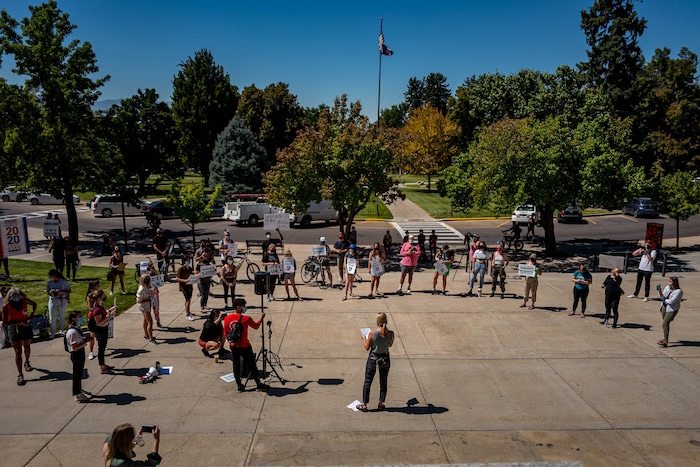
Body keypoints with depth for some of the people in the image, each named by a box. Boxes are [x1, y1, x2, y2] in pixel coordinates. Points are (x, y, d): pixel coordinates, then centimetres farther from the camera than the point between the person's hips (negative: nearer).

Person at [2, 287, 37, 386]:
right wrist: (19, 323, -28)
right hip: (13, 328, -3)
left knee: (27, 346, 20)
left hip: (26, 326, 3)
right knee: (18, 351, -6)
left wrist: (32, 314, -5)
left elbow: (34, 304, 11)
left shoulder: (24, 300, -13)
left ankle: (27, 362, 50)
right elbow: (5, 323, -18)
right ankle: (20, 375, -2)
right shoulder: (6, 306, -20)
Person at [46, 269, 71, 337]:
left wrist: (61, 291, -22)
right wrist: (50, 292, -15)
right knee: (52, 318, 0)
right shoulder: (49, 282, 1)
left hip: (63, 301, -2)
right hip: (52, 301, 2)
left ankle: (61, 330, 21)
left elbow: (69, 291, -6)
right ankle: (53, 332, 9)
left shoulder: (64, 282, -7)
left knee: (62, 316, 8)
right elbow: (47, 292, 8)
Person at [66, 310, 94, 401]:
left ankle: (79, 390, 38)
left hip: (81, 353, 10)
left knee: (80, 373, 22)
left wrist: (85, 339, 3)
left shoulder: (77, 328, 7)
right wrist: (86, 341, -24)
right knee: (77, 374, 3)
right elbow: (75, 347, -27)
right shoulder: (72, 332, -25)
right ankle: (77, 395, 14)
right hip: (76, 355, -10)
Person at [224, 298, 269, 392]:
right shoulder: (246, 319, -17)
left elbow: (226, 333, 3)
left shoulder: (227, 319, -5)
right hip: (245, 347, -4)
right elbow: (256, 326, -1)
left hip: (233, 347, 4)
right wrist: (261, 317, 14)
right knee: (251, 366, 8)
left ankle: (239, 385, 18)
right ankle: (259, 384, 16)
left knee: (236, 366, 14)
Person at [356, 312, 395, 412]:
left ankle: (364, 405, 19)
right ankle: (381, 404, 27)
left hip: (373, 358, -2)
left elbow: (367, 348, -10)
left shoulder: (372, 333, -22)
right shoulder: (391, 333, -15)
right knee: (383, 382, 19)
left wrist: (364, 338, 5)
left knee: (367, 382, 12)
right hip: (385, 359, 2)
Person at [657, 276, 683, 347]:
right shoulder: (667, 287, -6)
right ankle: (665, 339, 38)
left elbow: (671, 301, -24)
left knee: (664, 324, -14)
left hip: (672, 310, -7)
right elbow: (662, 297, 1)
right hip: (665, 307, 7)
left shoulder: (679, 292, -23)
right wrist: (660, 293, -13)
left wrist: (664, 300, -12)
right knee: (666, 323, 20)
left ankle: (665, 342, -10)